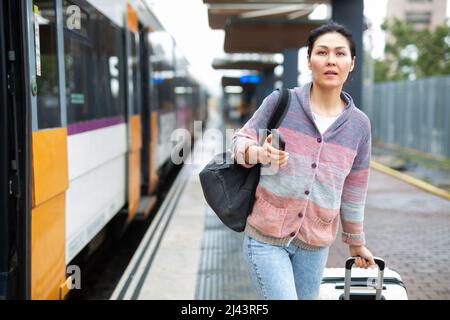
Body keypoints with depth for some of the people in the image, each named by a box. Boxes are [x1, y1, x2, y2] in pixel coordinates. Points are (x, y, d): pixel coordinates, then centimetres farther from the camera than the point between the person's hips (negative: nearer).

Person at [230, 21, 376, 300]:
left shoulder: (359, 125, 1)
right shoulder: (281, 102, -7)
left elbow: (353, 192, 10)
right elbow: (240, 141, 1)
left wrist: (356, 243, 18)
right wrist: (260, 153, -22)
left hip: (315, 244, 3)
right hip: (266, 237, -3)